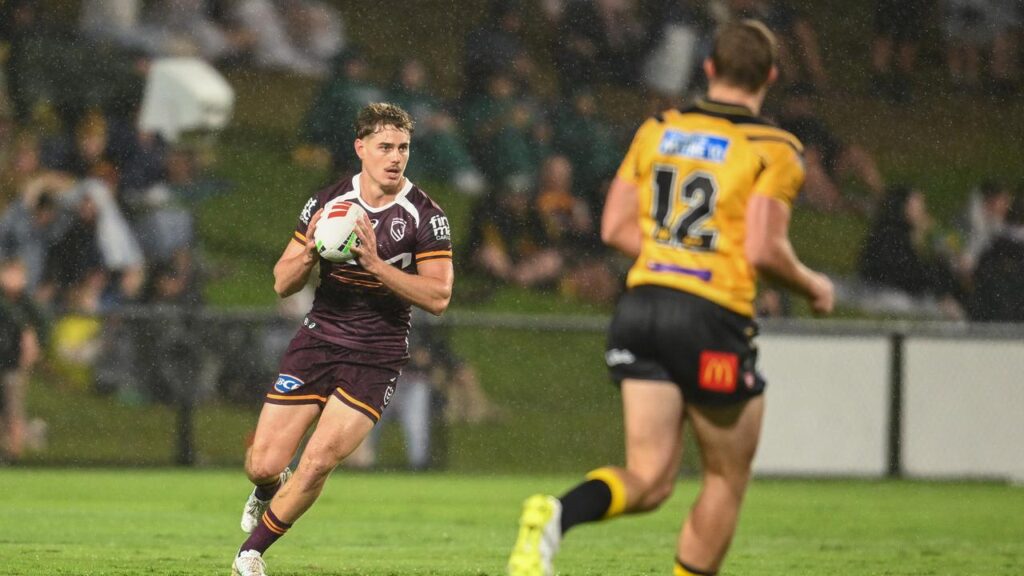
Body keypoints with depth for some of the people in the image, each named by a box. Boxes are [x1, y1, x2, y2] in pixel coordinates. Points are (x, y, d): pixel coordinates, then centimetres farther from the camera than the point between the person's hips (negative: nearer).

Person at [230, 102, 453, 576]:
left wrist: (377, 265, -25)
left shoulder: (425, 216, -8)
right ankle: (267, 494, 35)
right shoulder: (327, 203, 0)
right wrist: (308, 253, -18)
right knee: (263, 465, -4)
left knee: (318, 462, -15)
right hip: (318, 341, 2)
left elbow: (438, 297, -15)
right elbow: (282, 284, 4)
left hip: (376, 357, -2)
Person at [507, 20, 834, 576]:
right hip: (714, 319, -5)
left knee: (648, 478, 4)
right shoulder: (774, 149, -3)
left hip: (641, 303, 5)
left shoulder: (657, 129, 12)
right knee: (727, 480, 13)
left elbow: (615, 228, 11)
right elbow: (763, 251, -12)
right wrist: (811, 285, 6)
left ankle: (554, 515, -26)